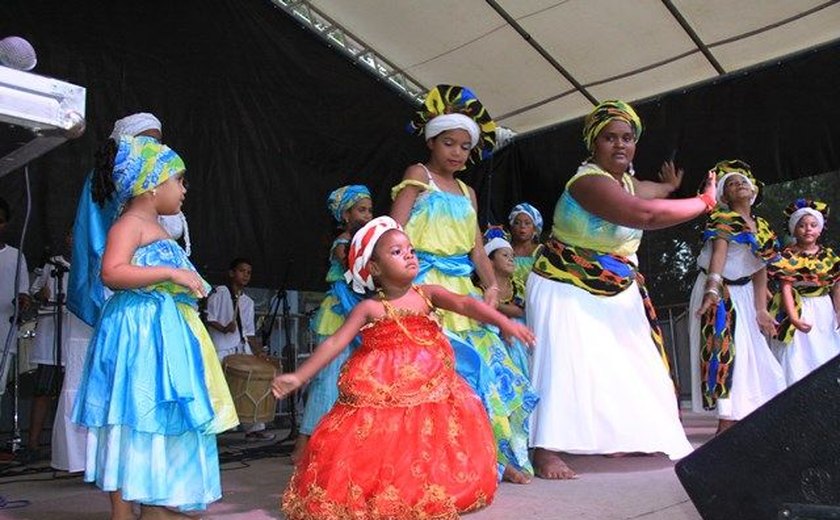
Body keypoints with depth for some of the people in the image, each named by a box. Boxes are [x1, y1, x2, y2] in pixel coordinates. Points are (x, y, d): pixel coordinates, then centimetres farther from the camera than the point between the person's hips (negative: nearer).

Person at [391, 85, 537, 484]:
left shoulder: (467, 192, 20)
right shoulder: (418, 175, 2)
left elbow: (477, 247, 15)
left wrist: (491, 286, 0)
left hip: (461, 288, 7)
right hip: (425, 285, -7)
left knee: (484, 364, 5)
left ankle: (494, 455, 14)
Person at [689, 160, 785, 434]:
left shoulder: (762, 227, 12)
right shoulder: (721, 218, -8)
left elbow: (761, 269, 9)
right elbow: (719, 253, -26)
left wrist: (761, 309, -1)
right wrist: (713, 289, -42)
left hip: (743, 294, 7)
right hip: (718, 293, -7)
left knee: (750, 356, 7)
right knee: (726, 354, -14)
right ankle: (727, 429, -11)